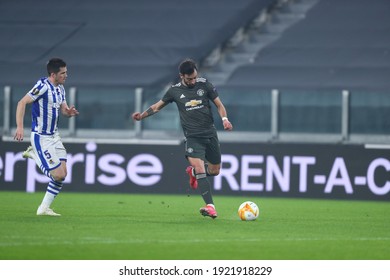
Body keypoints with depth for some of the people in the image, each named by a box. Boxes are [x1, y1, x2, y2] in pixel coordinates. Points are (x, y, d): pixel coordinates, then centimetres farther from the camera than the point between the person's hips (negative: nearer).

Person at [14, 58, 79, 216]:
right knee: (58, 175, -11)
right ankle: (34, 154, 14)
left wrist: (69, 112, -8)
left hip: (54, 136, 9)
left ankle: (44, 208, 12)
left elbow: (63, 110, 17)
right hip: (41, 138, -9)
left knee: (62, 174, 2)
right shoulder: (43, 86, -18)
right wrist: (20, 127, -29)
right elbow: (22, 103, -21)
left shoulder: (60, 88, 10)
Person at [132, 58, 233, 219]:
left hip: (210, 134, 2)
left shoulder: (204, 85, 0)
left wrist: (224, 119, -12)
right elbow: (158, 106, 13)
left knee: (214, 171, 11)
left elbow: (219, 105, 6)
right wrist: (142, 115, -1)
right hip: (193, 137, -2)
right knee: (200, 169, -21)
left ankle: (193, 172, 44)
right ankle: (210, 206, -24)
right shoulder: (175, 91, 0)